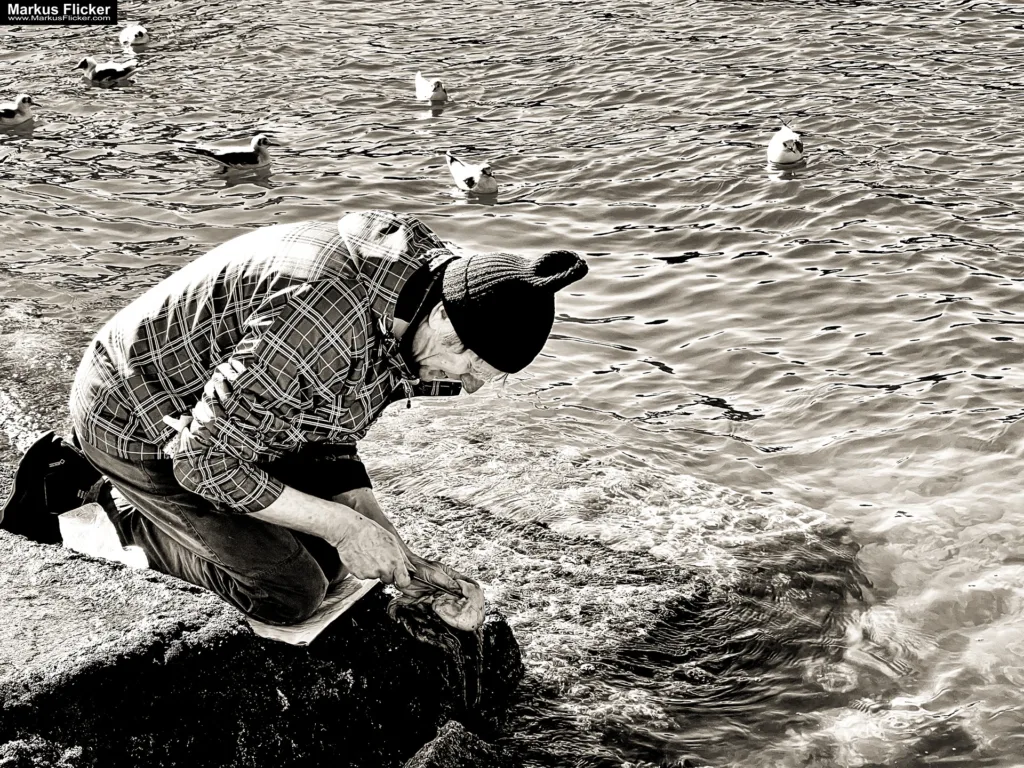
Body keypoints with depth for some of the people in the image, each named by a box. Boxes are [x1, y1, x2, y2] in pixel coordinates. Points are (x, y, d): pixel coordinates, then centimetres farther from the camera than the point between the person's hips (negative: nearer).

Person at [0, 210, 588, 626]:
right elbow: (204, 459, -30)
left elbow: (329, 436, 1)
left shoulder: (414, 280, -8)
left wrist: (395, 552, -8)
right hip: (138, 421, -9)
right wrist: (342, 523, -24)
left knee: (333, 557, 8)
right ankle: (79, 491, 3)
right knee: (290, 593, -12)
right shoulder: (326, 318, -39)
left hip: (211, 400, 9)